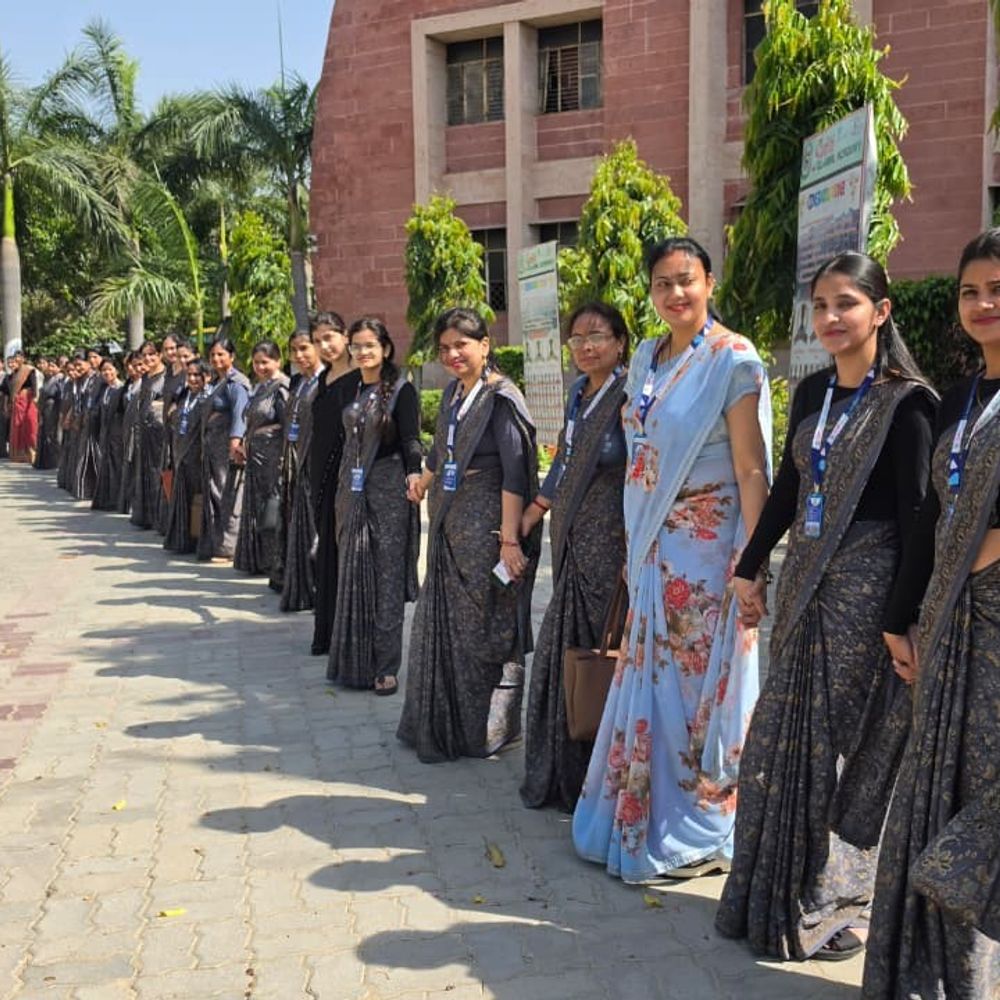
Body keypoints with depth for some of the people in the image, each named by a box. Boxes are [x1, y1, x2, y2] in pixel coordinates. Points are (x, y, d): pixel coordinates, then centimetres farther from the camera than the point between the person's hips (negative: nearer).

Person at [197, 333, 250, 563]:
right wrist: (205, 447, 19)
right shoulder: (216, 382, 17)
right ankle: (214, 545, 20)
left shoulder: (236, 382, -11)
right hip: (212, 449, 9)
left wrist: (236, 440, -40)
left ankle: (229, 548, -1)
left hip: (229, 449, -9)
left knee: (229, 499, -5)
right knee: (214, 498, 12)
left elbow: (240, 413, -26)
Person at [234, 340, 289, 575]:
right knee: (255, 508, 12)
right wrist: (245, 444, 9)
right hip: (256, 457, 9)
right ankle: (257, 560, 20)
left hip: (274, 456, -9)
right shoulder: (259, 387, 17)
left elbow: (288, 426, -17)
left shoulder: (282, 387, -10)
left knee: (272, 509, -5)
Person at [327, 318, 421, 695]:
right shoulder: (348, 386, 11)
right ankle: (354, 662, 18)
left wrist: (414, 471, -31)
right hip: (353, 489, 6)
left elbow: (410, 439, -12)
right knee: (353, 576, 8)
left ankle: (386, 666, 5)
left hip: (388, 491, -6)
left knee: (387, 579, -2)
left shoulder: (402, 390, -6)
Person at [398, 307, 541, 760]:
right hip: (449, 526, 8)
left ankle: (486, 730, 14)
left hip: (487, 525, -8)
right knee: (440, 622, 12)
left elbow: (514, 473, -19)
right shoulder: (453, 392, 11)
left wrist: (510, 539, -25)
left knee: (482, 626, -1)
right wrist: (423, 482, 45)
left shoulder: (501, 398, -13)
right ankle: (442, 724, 25)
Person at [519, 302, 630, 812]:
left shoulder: (628, 397, -12)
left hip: (609, 541, -8)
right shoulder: (580, 393, 12)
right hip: (571, 540, 8)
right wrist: (533, 513, 25)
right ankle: (561, 775, 28)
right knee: (563, 649, 13)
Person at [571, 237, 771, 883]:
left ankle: (699, 835, 20)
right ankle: (644, 817, 30)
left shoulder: (733, 360, -11)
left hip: (706, 547, -7)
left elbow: (752, 469, -15)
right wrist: (634, 546, 14)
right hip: (654, 547, 7)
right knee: (650, 677, 14)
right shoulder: (648, 358, 10)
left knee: (698, 682, 2)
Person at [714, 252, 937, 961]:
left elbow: (914, 516, -14)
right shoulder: (813, 392, 9)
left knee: (846, 742, 3)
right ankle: (780, 894, 28)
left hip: (868, 584, -7)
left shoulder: (905, 401, -11)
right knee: (784, 736, 11)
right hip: (805, 578, 7)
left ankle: (837, 902, 21)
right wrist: (752, 568, 15)